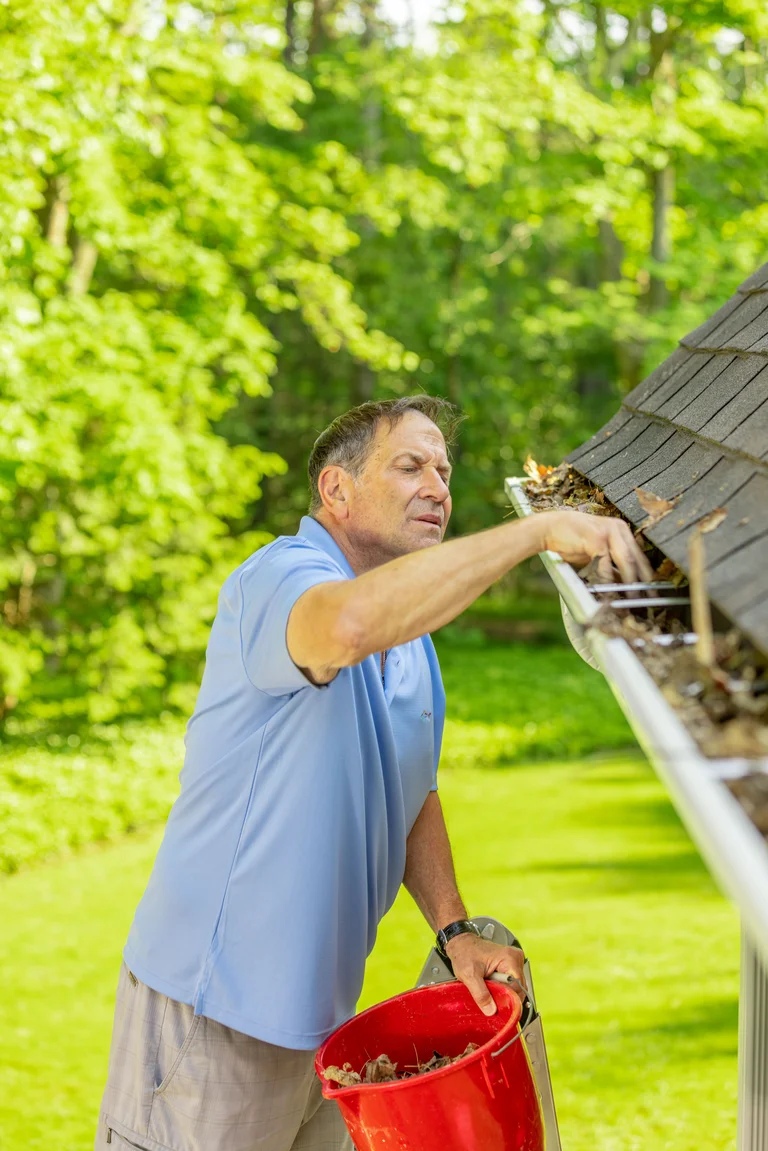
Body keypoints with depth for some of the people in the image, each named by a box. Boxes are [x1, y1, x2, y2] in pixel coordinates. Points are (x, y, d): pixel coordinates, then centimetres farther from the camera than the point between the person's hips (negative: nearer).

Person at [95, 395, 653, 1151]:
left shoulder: (413, 637, 13)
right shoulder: (278, 578, -17)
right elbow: (352, 621, -42)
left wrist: (454, 928, 4)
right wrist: (539, 529, -39)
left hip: (321, 1003, 9)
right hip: (214, 1003, -8)